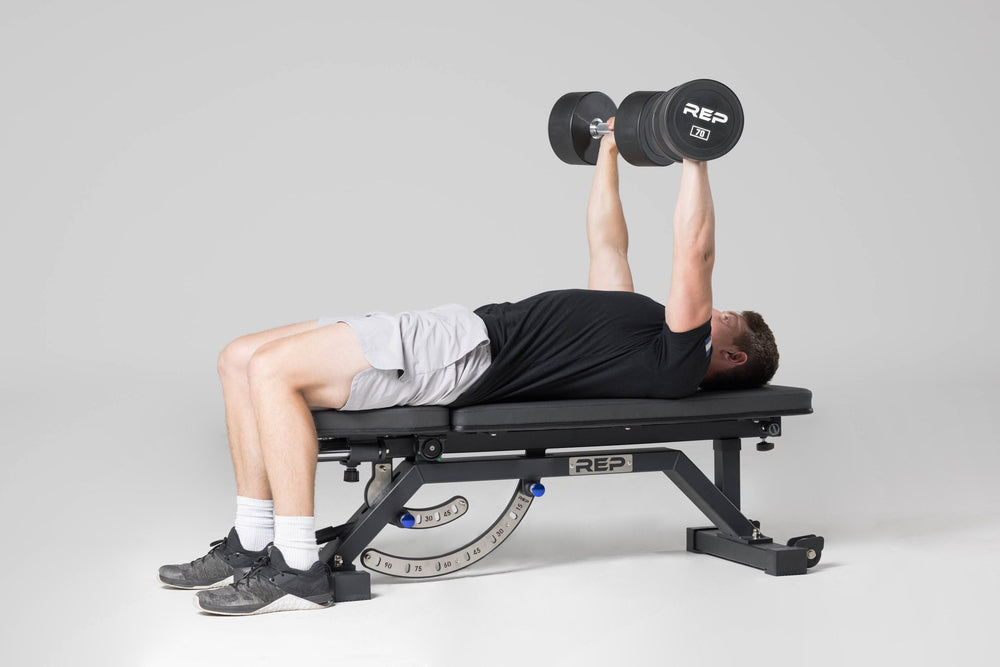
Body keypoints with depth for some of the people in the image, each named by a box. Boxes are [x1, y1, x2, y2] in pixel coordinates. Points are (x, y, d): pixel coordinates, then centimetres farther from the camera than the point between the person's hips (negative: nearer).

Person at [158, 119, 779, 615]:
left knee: (272, 369, -24)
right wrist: (608, 156, 40)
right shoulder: (639, 328, 26)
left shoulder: (677, 363, -2)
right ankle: (252, 546, 4)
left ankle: (298, 568, -19)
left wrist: (696, 161, -9)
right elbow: (608, 244, 37)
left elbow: (694, 255, -12)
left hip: (469, 357, -10)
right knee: (242, 359, 3)